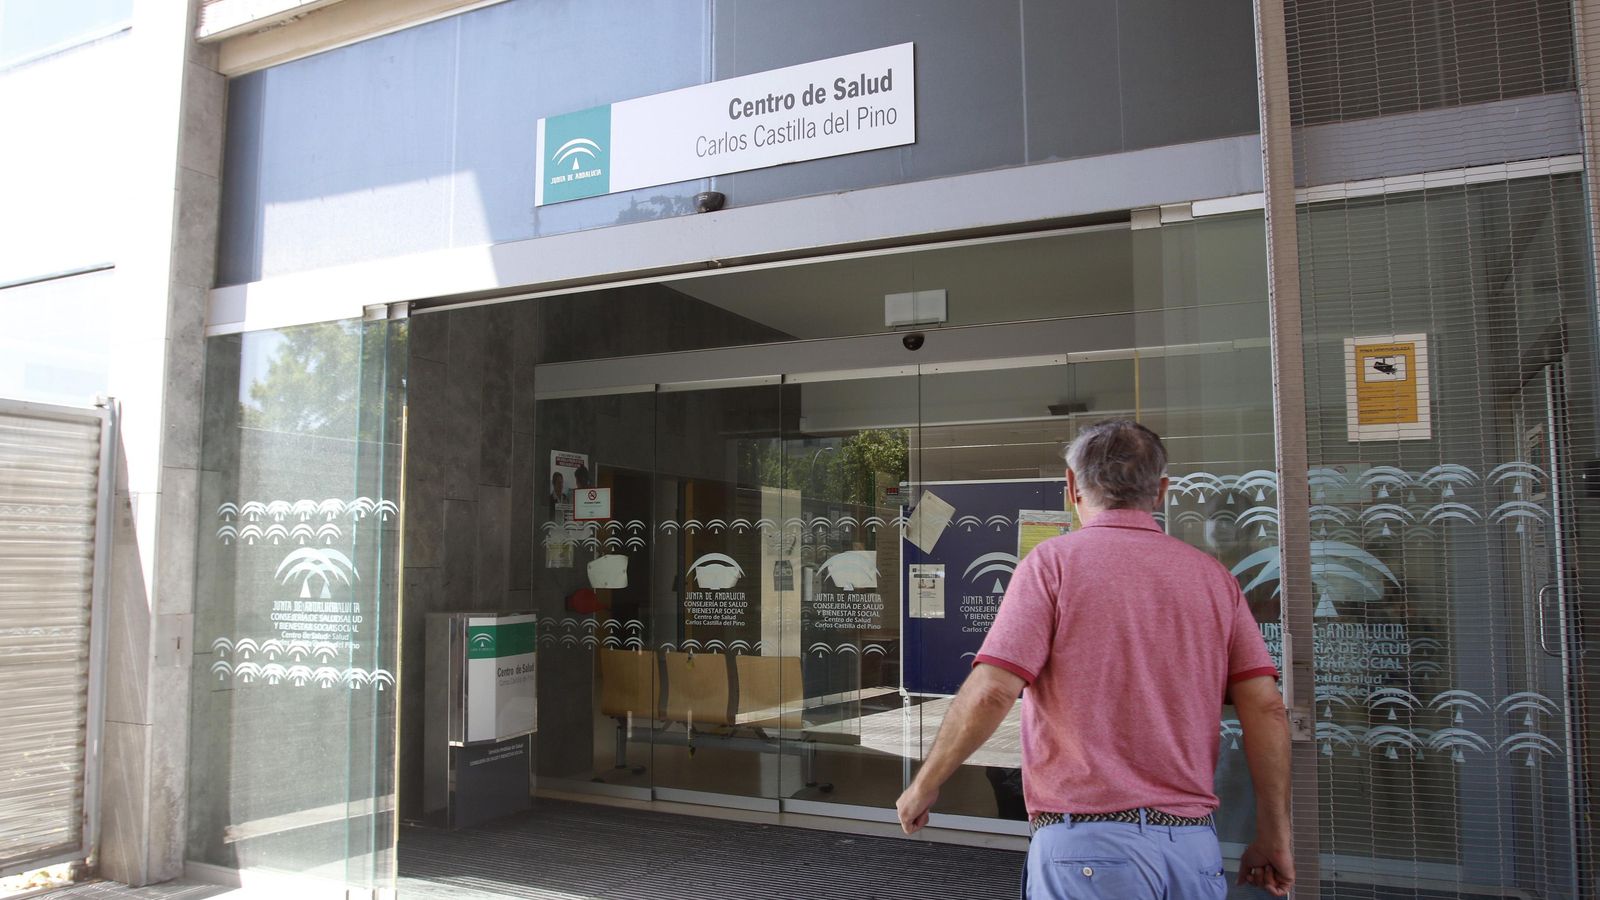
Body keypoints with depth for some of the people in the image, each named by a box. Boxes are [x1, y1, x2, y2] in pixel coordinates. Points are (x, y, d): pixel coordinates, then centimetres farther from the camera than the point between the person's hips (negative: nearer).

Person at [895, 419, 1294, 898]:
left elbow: (990, 694, -14)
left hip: (1087, 845, -5)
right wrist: (1273, 838, 11)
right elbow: (1266, 707, 3)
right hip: (1195, 848, 5)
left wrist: (923, 786, -1)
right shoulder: (1213, 576, 8)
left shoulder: (1054, 561, -5)